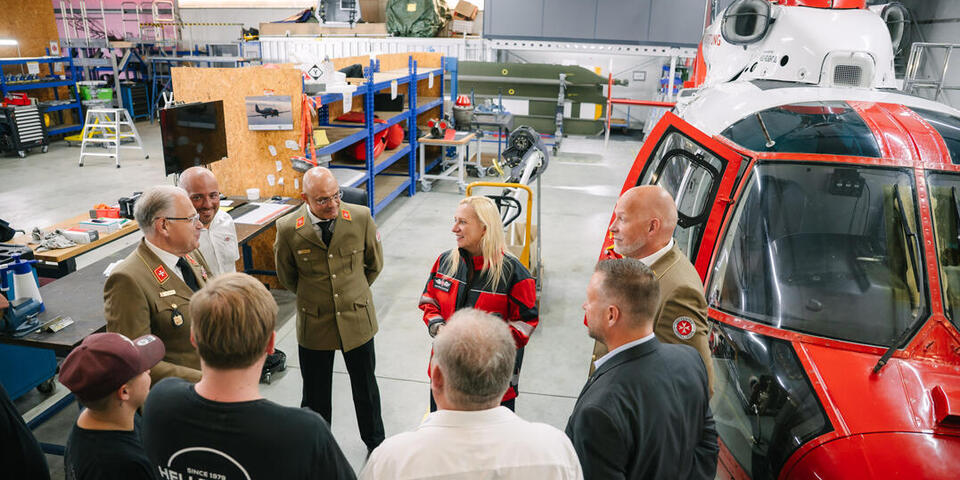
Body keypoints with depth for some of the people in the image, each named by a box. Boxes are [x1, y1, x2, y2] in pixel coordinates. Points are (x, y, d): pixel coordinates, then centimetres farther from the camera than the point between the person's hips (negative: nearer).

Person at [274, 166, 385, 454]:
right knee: (315, 396, 15)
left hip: (357, 320, 1)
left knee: (366, 387, 18)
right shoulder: (288, 229, -14)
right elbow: (287, 277, 5)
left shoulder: (361, 217, -12)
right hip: (314, 323, -1)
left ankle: (375, 443, 42)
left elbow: (374, 263, 6)